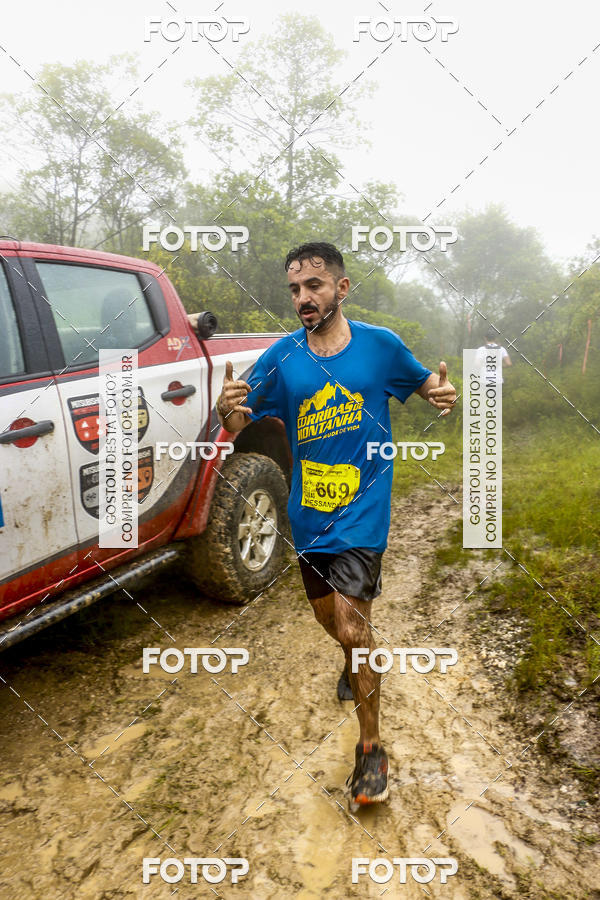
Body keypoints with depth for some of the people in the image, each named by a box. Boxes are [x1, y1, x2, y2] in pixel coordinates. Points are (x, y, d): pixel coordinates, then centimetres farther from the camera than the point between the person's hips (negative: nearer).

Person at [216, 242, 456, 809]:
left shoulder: (380, 345, -6)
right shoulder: (281, 358, -3)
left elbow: (425, 383, 10)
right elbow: (240, 424, -1)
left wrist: (442, 394, -14)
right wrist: (228, 410, -25)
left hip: (362, 511, -3)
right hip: (308, 512, 4)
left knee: (351, 626, -11)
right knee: (327, 616, 20)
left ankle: (371, 747, 10)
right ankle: (359, 658, 55)